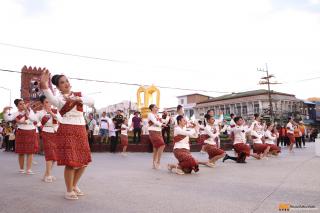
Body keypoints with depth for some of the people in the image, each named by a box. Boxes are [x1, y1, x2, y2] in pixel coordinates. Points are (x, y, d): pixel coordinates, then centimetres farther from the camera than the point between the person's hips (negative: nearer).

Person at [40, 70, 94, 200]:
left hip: (81, 131, 5)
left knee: (84, 161, 11)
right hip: (67, 130, -5)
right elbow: (50, 99, -26)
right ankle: (69, 191, 13)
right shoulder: (59, 99, -1)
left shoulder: (79, 94, 12)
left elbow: (91, 102, -6)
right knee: (71, 162, -9)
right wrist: (44, 86, -46)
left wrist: (77, 99, -23)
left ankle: (75, 186, 33)